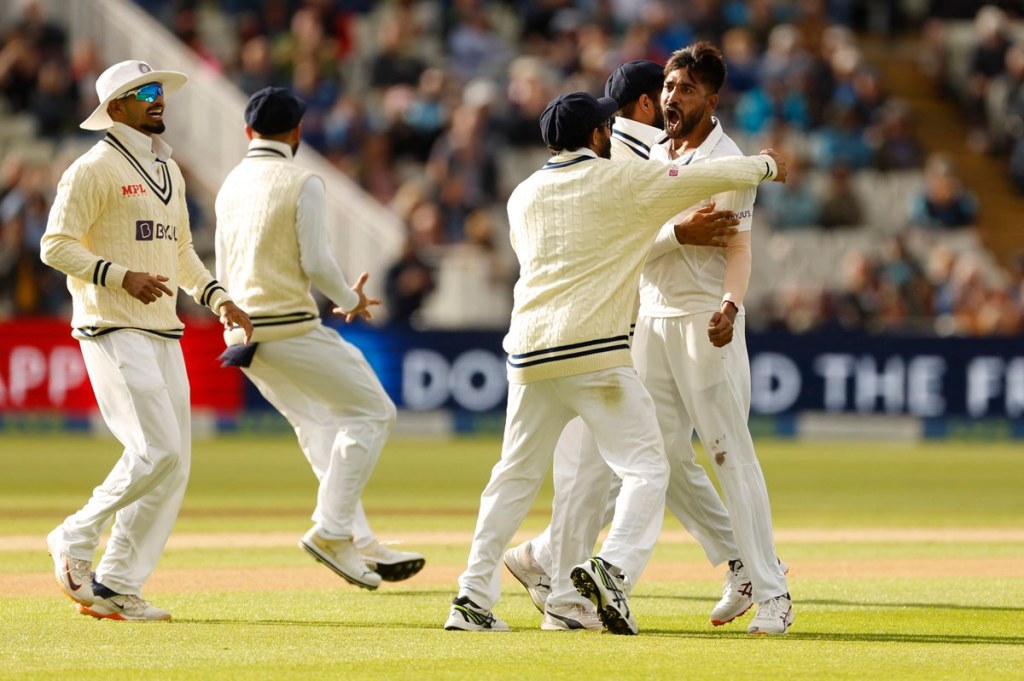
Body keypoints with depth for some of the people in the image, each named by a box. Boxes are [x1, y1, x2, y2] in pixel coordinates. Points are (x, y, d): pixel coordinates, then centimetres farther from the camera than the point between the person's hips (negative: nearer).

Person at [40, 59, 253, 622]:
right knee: (157, 451, -17)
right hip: (114, 332, -8)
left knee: (174, 464, 2)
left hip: (164, 333, 8)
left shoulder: (168, 170, 19)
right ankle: (76, 539, 2)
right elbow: (56, 245, -12)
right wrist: (121, 275, -23)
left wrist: (218, 298, 13)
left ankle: (117, 588, 7)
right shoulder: (95, 168, -7)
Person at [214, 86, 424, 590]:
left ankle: (360, 546, 14)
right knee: (372, 411, 1)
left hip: (242, 333, 8)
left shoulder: (230, 186, 13)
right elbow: (317, 264, -14)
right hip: (290, 330, -8)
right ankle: (331, 531, -8)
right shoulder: (302, 184, -9)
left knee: (322, 427, 17)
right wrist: (351, 301, 4)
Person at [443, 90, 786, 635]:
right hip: (594, 351, -5)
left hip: (529, 352, 5)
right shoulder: (620, 182, 0)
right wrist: (764, 165, 22)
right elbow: (711, 178, 3)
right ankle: (614, 567, -24)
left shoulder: (523, 197, 15)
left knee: (515, 476, 14)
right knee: (645, 468, -1)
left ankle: (474, 597, 9)